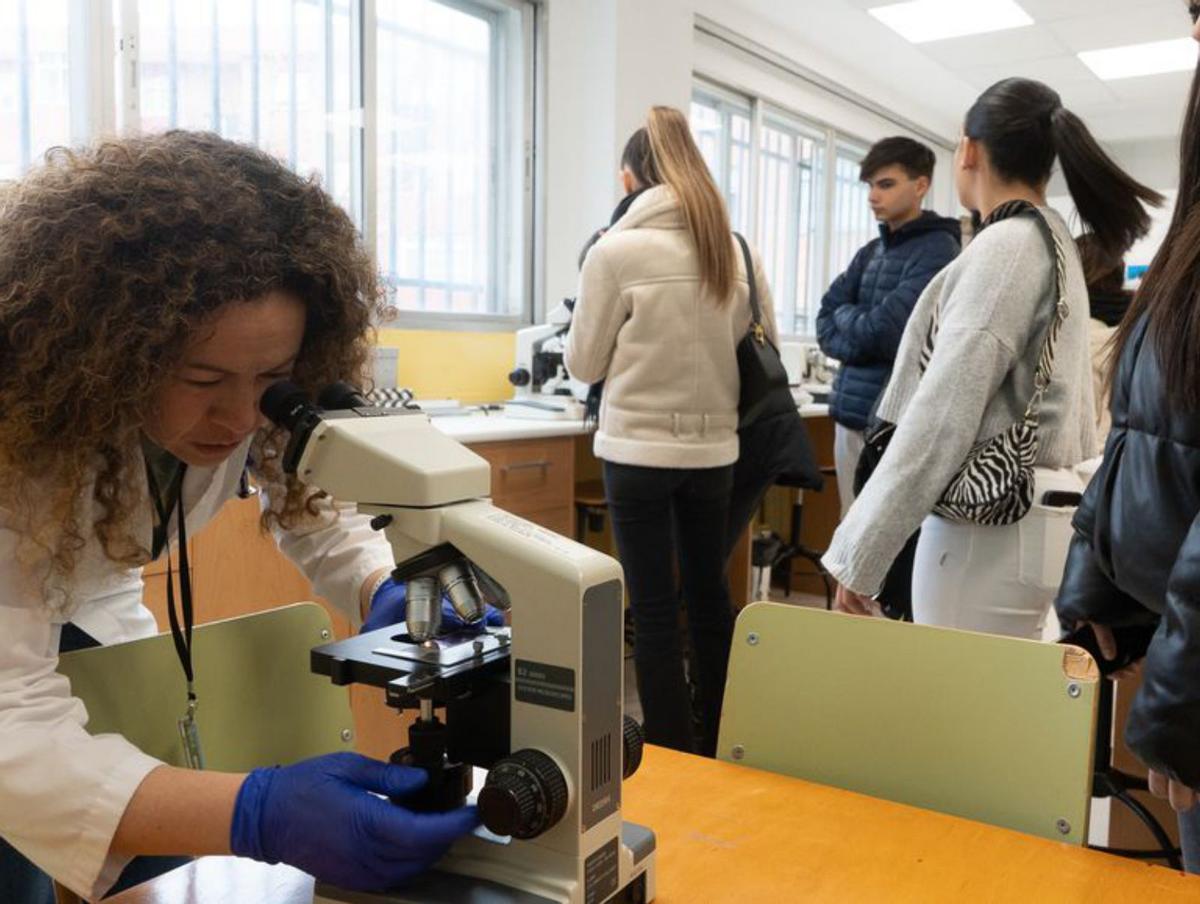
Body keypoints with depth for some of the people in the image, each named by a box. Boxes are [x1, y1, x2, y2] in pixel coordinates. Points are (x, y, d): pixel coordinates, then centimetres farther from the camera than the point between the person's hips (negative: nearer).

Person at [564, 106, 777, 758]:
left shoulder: (617, 249, -11)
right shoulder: (736, 251, 1)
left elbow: (584, 363, -3)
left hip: (639, 449, -5)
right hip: (714, 448, 5)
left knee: (654, 608, 5)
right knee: (709, 594, 18)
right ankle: (718, 747, 31)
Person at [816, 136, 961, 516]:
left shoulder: (937, 250, -9)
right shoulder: (869, 252, 14)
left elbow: (884, 330, -17)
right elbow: (826, 326, 9)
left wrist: (845, 317, 2)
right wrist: (864, 339, -9)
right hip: (851, 412, 7)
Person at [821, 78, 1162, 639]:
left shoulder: (1004, 247, -13)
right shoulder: (1055, 244, 17)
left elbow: (942, 415, -19)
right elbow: (1074, 405, 20)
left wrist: (859, 555, -17)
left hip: (989, 527, -9)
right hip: (1030, 515, 9)